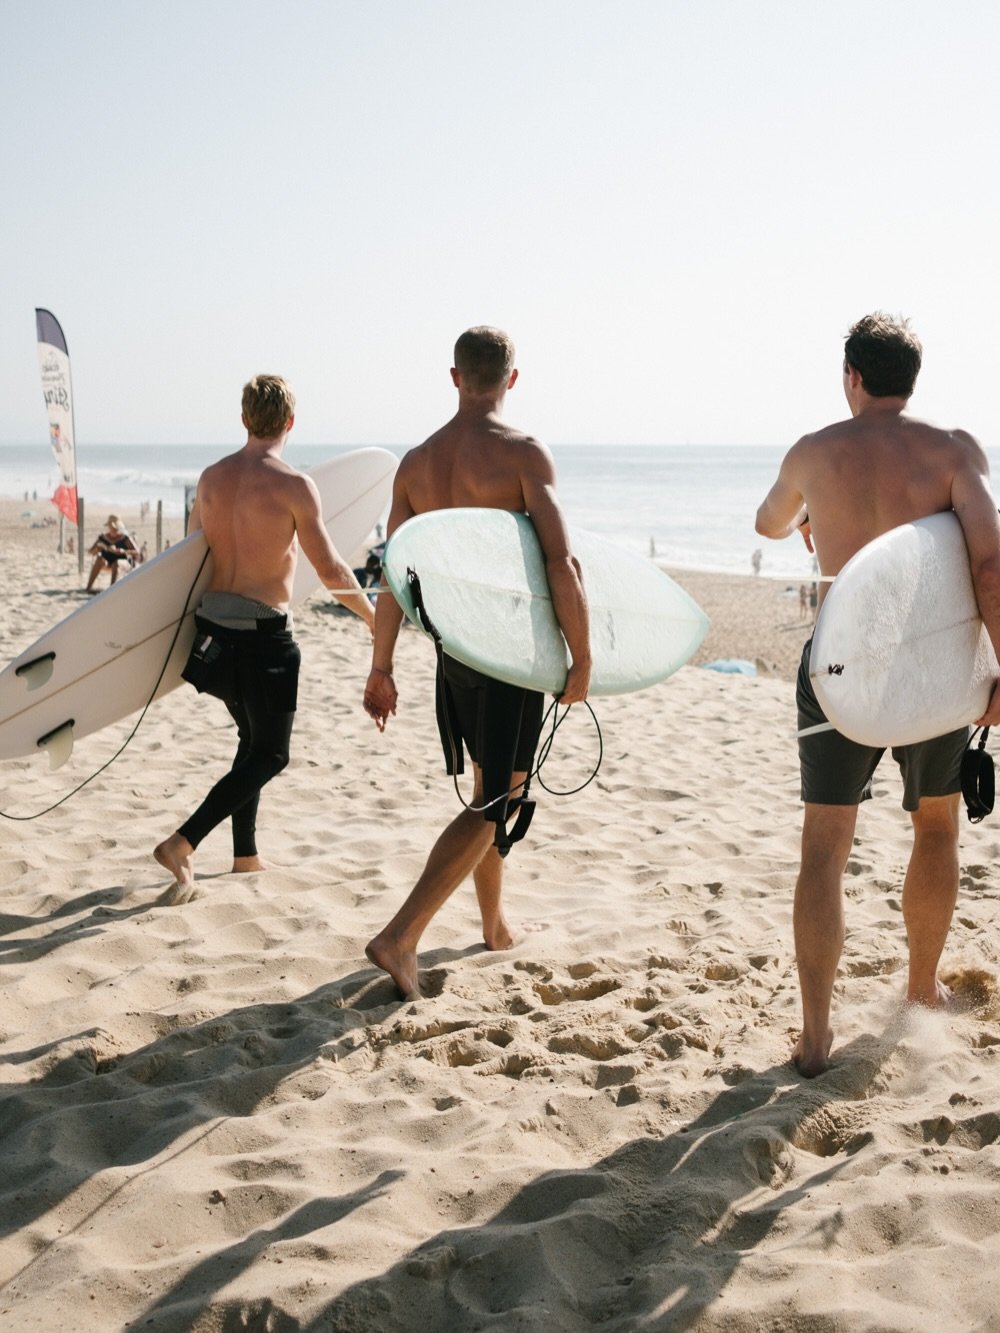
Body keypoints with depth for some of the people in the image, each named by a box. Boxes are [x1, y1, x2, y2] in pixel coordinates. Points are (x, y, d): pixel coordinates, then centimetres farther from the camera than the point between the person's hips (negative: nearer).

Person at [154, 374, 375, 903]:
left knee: (253, 738, 23)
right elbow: (331, 570, -13)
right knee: (270, 754, 5)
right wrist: (372, 616, 2)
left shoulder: (211, 477, 5)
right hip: (263, 633, -7)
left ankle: (245, 854, 28)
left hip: (212, 626, 7)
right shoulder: (292, 484, -13)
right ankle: (183, 843, -6)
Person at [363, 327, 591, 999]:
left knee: (487, 788, 22)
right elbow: (562, 560, -21)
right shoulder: (524, 452, -12)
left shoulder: (416, 463, 5)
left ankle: (495, 924, 36)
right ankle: (401, 937, -10)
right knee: (493, 805, 0)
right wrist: (582, 659, -14)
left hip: (453, 648, 6)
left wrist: (381, 670, 13)